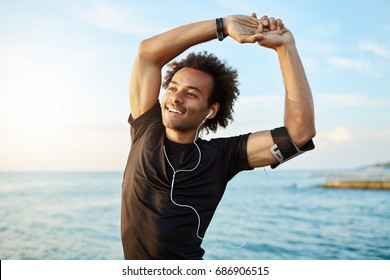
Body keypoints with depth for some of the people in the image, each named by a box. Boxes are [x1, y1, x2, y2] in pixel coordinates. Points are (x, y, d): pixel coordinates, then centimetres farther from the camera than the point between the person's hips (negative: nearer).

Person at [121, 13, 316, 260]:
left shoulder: (222, 156, -4)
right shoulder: (146, 131, 2)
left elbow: (300, 132, -11)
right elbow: (148, 52, -2)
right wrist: (223, 26, -6)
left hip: (187, 263, -3)